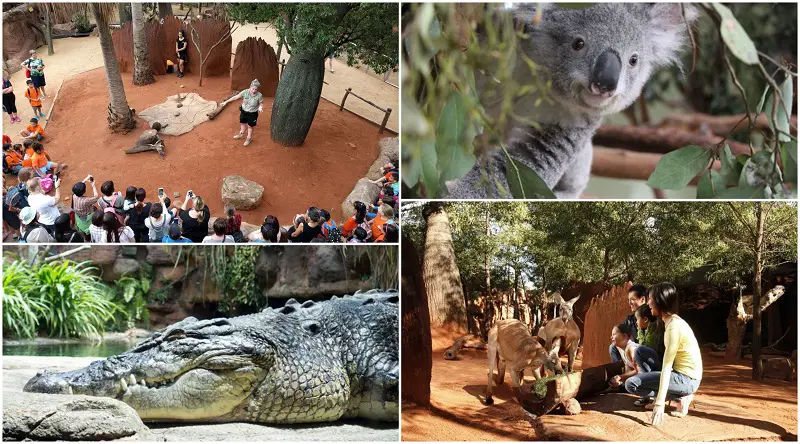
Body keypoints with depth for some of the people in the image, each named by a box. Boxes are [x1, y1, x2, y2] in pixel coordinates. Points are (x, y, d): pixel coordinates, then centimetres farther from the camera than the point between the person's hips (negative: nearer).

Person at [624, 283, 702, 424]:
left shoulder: (674, 326, -20)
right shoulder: (673, 321, 9)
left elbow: (667, 366, -25)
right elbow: (667, 361, 11)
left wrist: (660, 403, -28)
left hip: (687, 380, -10)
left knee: (631, 384, -15)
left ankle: (681, 397, -7)